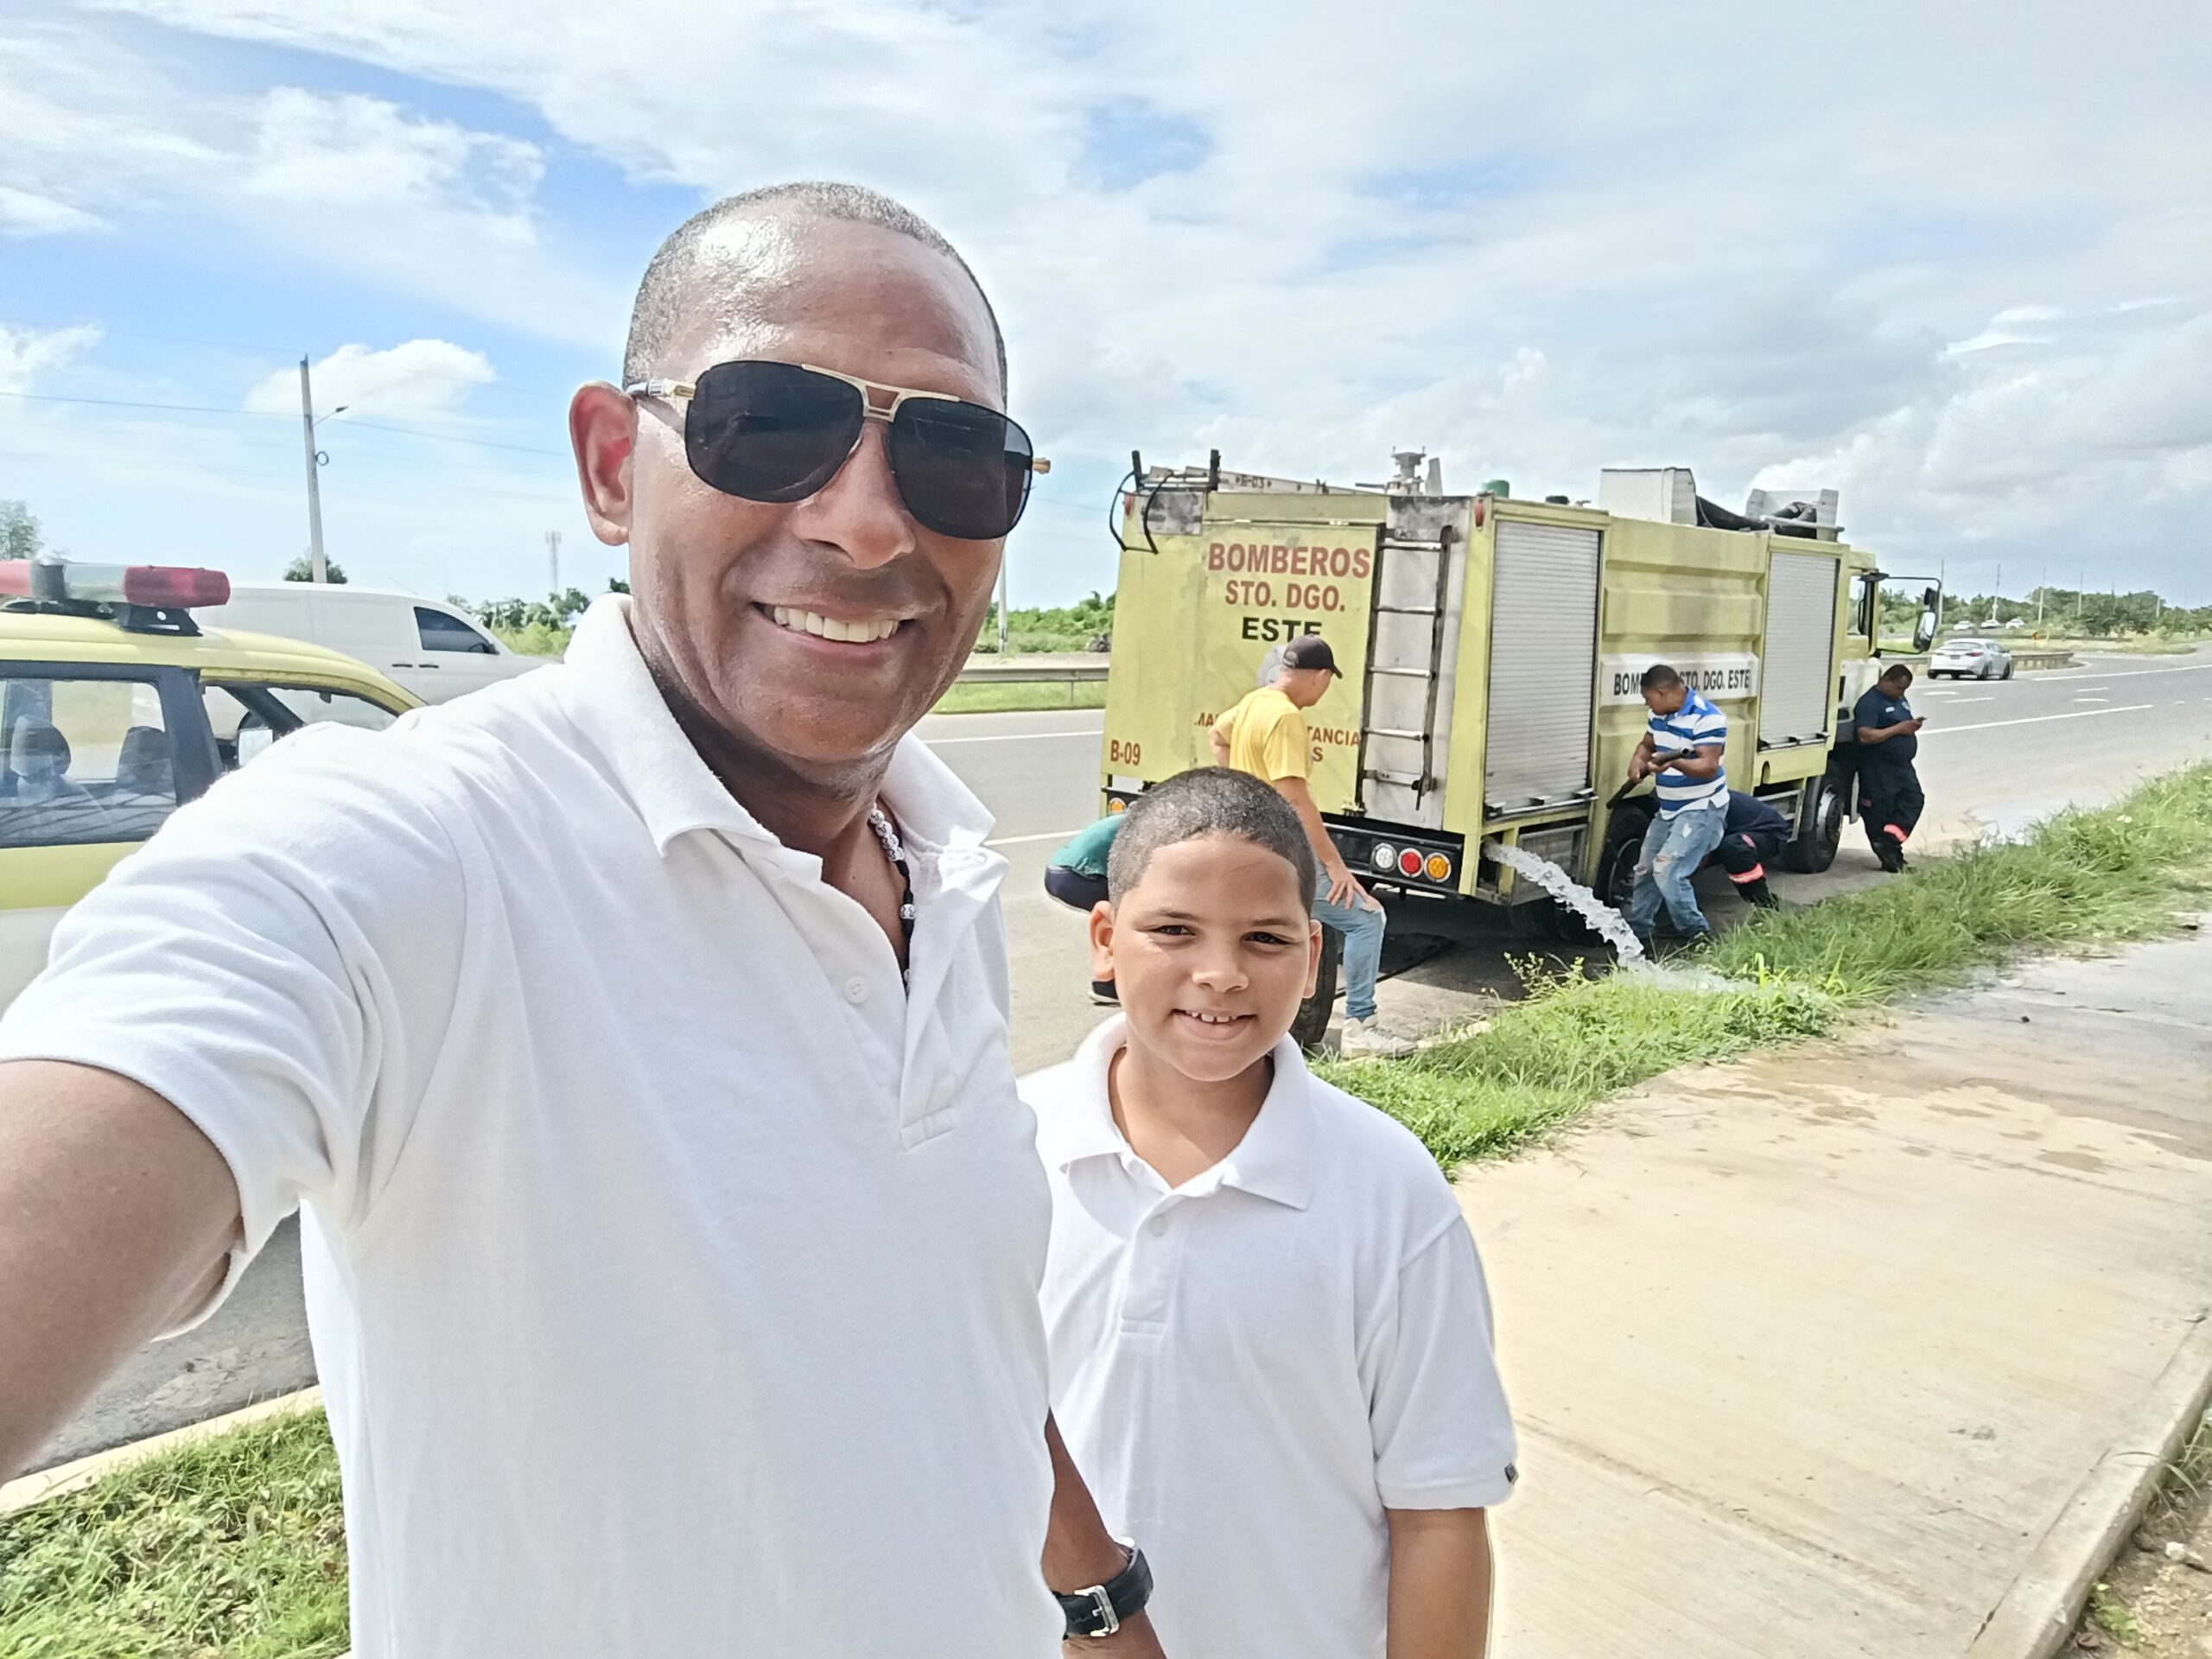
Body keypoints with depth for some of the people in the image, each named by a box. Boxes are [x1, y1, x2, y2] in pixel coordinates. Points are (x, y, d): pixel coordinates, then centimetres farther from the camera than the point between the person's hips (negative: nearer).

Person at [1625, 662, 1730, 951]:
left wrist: (1674, 762, -44)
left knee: (1667, 872, -19)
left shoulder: (1707, 718, -22)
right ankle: (1637, 933, 26)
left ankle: (1698, 934, -3)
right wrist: (1638, 761, -6)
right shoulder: (1659, 715, 4)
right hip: (1668, 810, 9)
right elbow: (1647, 744, 17)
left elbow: (1709, 767, -26)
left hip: (1701, 810, -9)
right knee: (1645, 871, 13)